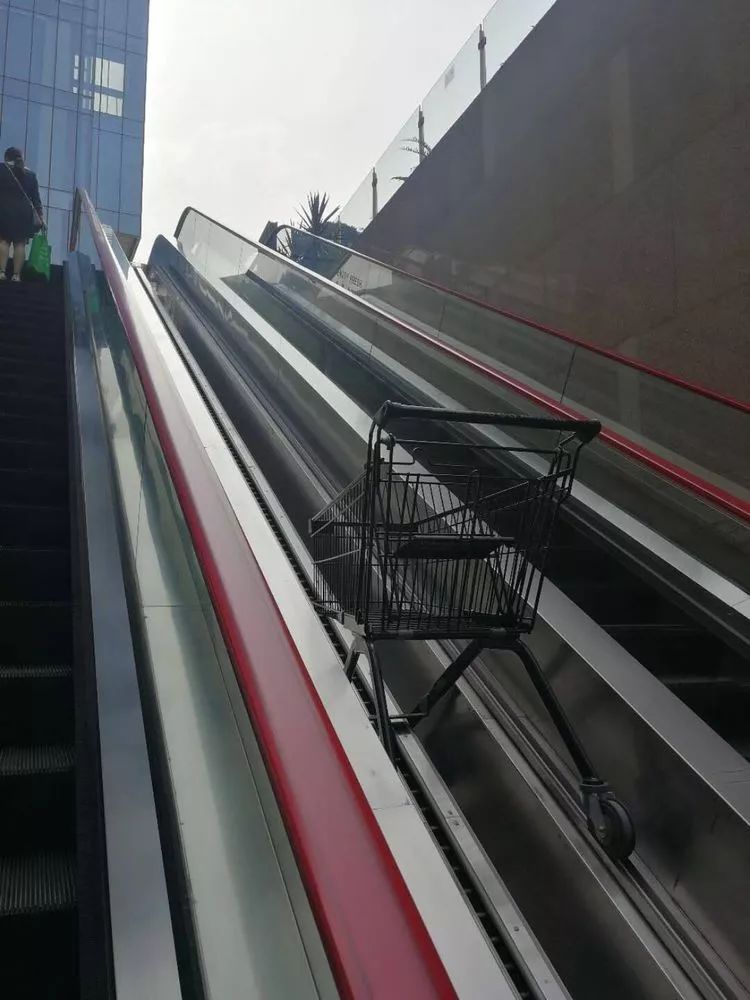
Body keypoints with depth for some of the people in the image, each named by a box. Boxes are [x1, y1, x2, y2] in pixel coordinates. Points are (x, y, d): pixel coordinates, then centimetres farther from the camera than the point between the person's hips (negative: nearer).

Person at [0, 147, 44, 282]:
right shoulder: (30, 174, 9)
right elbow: (36, 198, 7)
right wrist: (41, 216, 9)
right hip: (24, 212, 2)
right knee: (20, 243, 1)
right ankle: (16, 275, -4)